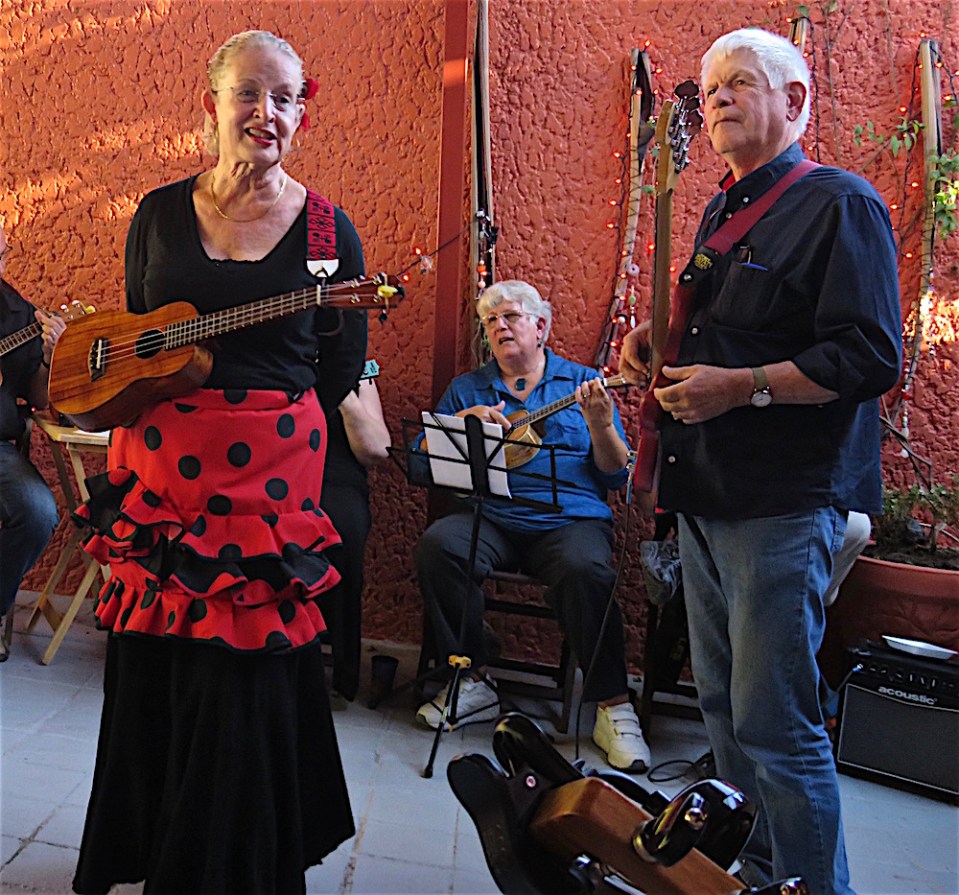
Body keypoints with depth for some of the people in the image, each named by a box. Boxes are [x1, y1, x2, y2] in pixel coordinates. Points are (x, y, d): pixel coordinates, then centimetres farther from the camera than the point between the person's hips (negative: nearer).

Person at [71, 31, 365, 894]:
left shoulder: (326, 229, 1)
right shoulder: (161, 212, 8)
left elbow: (340, 375, 4)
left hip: (271, 474, -2)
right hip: (158, 466, 3)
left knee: (245, 682, 1)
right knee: (152, 671, 9)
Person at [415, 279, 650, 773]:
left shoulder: (582, 382, 14)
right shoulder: (466, 389, 19)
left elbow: (617, 475, 8)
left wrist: (601, 426, -11)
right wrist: (462, 423, -5)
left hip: (571, 519, -2)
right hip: (490, 518, 2)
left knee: (586, 570, -34)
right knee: (437, 544, -28)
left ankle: (613, 706, -19)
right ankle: (473, 681, -14)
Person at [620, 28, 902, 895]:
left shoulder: (840, 205, -8)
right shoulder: (721, 214, 19)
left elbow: (870, 357, -17)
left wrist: (741, 387, -22)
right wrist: (655, 342, 8)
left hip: (783, 506, -9)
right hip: (706, 499, 9)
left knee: (775, 727, -5)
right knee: (724, 706, 17)